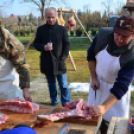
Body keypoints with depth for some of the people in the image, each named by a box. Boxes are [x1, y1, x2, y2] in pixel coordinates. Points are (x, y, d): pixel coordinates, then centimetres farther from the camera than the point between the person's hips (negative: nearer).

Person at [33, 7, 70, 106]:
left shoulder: (62, 29, -3)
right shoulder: (40, 29, 1)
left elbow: (67, 44, 1)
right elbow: (35, 44, 6)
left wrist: (63, 57, -9)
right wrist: (43, 47, -15)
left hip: (59, 62, -2)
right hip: (46, 62, 2)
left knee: (63, 85, 2)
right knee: (51, 84, 16)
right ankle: (54, 101, 32)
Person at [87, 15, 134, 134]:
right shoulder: (103, 34, -22)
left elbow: (121, 85, -36)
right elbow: (91, 55, -5)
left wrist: (104, 107, -45)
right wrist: (93, 78, -7)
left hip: (116, 88, -3)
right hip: (98, 81, 3)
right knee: (93, 116, 18)